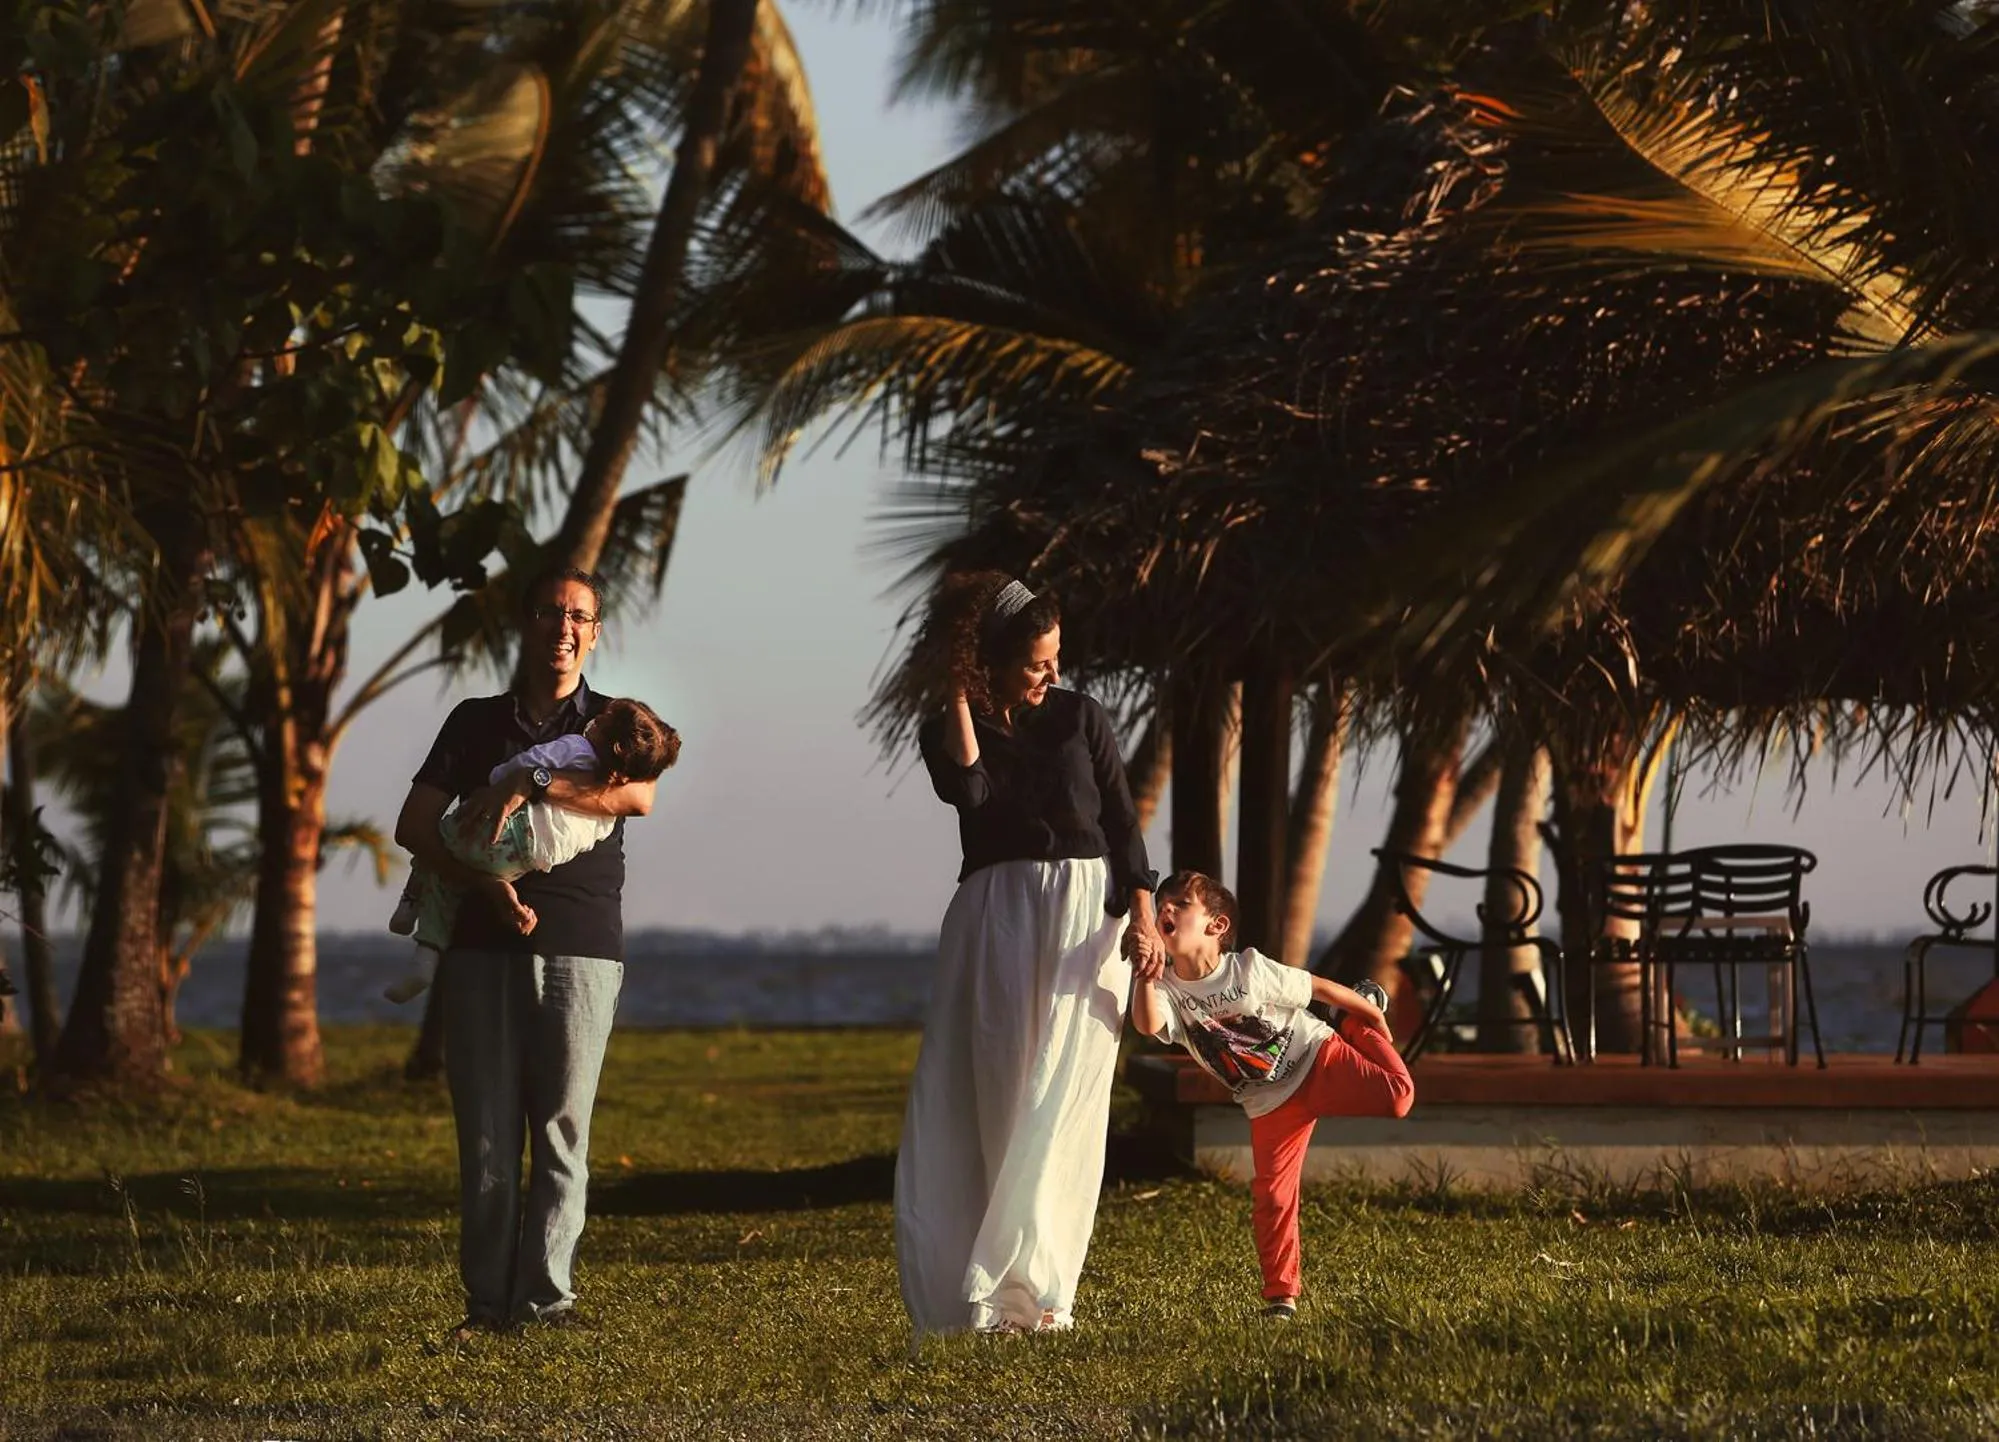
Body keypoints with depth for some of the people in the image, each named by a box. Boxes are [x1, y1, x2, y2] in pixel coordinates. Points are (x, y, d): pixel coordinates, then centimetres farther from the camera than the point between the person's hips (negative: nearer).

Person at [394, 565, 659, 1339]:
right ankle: (488, 1300, 0)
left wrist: (529, 784, -18)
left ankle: (546, 1297, -4)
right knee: (485, 1133, -2)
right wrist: (485, 881, -12)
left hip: (580, 947, -1)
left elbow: (637, 794, -12)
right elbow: (413, 826, 5)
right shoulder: (475, 721, 15)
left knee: (561, 1130, -5)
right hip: (481, 946, 1)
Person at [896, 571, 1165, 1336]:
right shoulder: (948, 729, 7)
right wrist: (958, 699, -11)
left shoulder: (1080, 717, 7)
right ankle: (983, 1286, -2)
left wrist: (1141, 917, -6)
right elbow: (967, 789, -14)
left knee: (1062, 1101, -9)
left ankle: (1032, 1285, -11)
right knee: (985, 1097, -4)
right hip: (995, 916, 1)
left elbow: (1123, 822, 5)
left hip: (1085, 909, -1)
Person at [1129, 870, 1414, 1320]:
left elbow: (1319, 987, -6)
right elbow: (1147, 1025, -36)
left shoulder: (1250, 969, -19)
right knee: (1272, 1195, -3)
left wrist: (1373, 1015, 4)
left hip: (1318, 1058, -3)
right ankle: (1281, 1295, 10)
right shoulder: (1168, 990, -13)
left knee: (1396, 1094, -22)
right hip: (1271, 1104, 3)